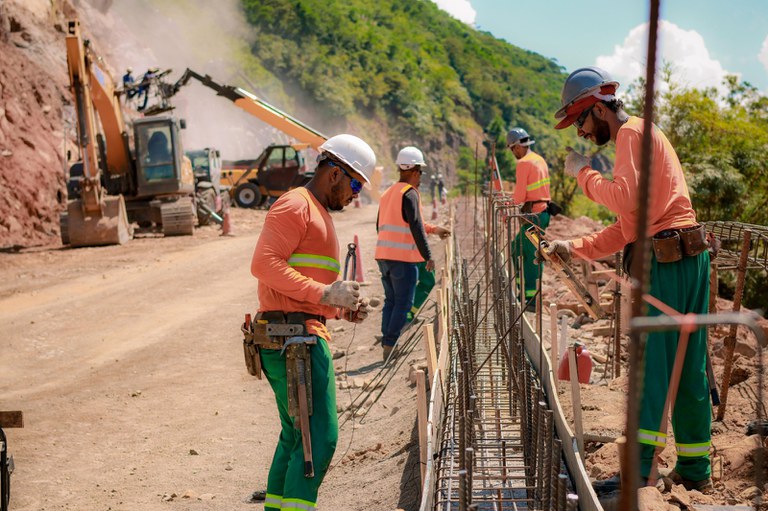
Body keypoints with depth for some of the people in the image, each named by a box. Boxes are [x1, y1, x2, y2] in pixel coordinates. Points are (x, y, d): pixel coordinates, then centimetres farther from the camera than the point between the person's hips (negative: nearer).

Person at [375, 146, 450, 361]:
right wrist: (428, 256, -12)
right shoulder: (410, 194, -10)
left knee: (391, 301, 13)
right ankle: (390, 345, -7)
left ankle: (386, 344, 13)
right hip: (403, 257, -8)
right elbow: (416, 228, -16)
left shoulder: (387, 193, 16)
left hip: (383, 255, 8)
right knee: (403, 303, -3)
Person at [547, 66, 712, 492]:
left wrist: (583, 173, -5)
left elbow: (626, 200, -19)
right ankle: (694, 469, 19)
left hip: (665, 261, -10)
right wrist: (574, 248, 14)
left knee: (650, 364, -9)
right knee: (688, 368, 11)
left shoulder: (632, 131, -5)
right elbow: (627, 227, 22)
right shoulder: (641, 137, 26)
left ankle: (640, 470, -7)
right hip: (687, 260, 10)